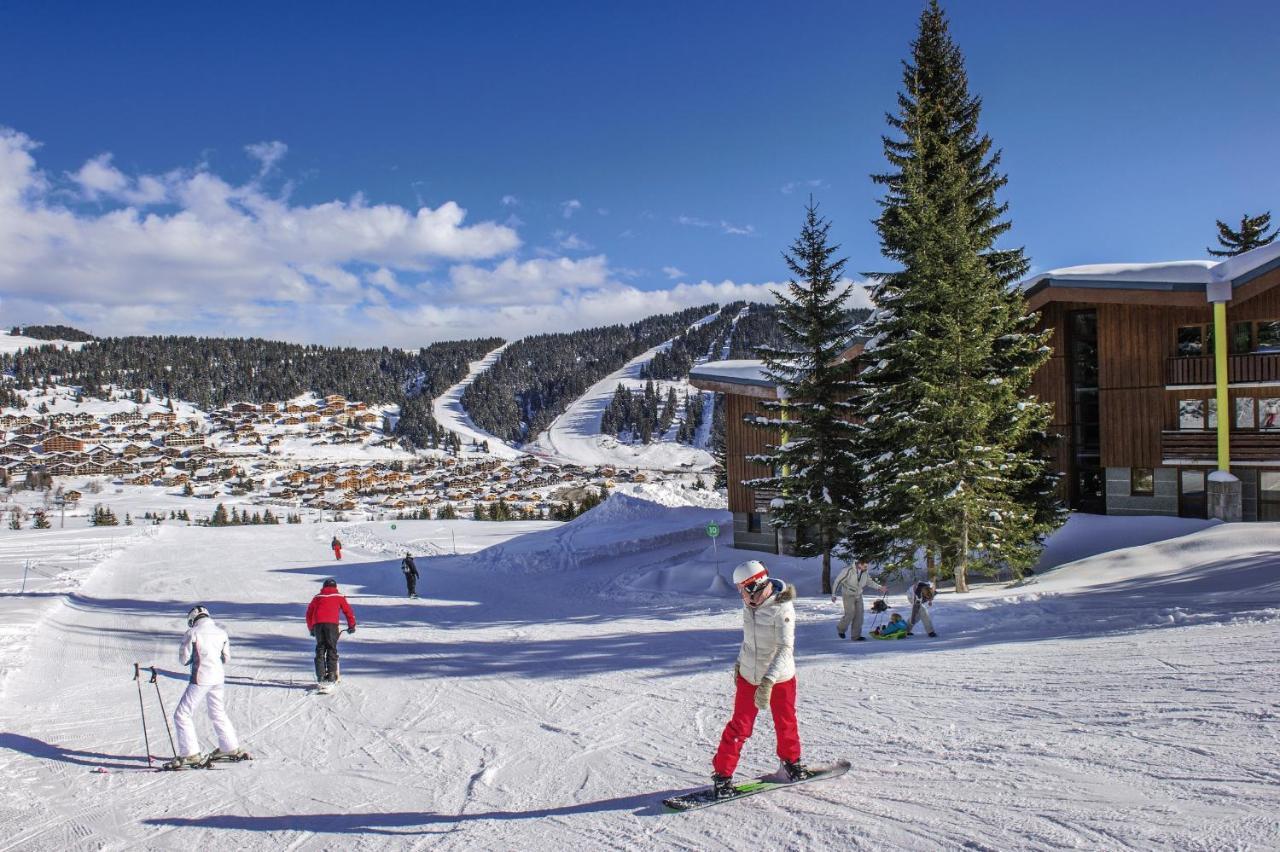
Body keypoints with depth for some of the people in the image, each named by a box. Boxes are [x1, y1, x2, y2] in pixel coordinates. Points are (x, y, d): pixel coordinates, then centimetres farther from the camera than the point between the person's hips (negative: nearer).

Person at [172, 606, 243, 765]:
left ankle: (191, 753, -2)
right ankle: (231, 748, 30)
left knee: (181, 714, 3)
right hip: (218, 678, 6)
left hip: (200, 680, -6)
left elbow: (184, 659, -5)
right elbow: (227, 659, 11)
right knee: (218, 713, 24)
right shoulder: (221, 632, 7)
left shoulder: (192, 633, -8)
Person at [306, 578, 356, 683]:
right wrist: (352, 626, 26)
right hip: (331, 624, -2)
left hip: (317, 624, 2)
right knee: (332, 649, 2)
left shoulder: (317, 597, 25)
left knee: (320, 649, 10)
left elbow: (309, 613, 28)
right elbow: (348, 611, 16)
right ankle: (331, 676, -7)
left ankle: (320, 676, 3)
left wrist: (311, 629, 38)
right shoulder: (339, 596, 19)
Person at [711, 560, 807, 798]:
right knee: (740, 727, 2)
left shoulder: (782, 609, -23)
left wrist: (768, 682, -38)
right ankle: (722, 773, 10)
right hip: (749, 676, 4)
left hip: (779, 678, -4)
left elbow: (786, 648, -31)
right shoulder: (750, 604, -2)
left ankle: (791, 760, 41)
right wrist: (739, 662, 20)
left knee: (785, 724, 15)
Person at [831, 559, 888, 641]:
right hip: (849, 595, -5)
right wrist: (833, 594, -10)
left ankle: (856, 635, 9)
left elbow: (869, 581, 11)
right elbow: (838, 581, -14)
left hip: (858, 595, 5)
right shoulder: (848, 570, -23)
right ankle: (841, 629, 15)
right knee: (850, 614, -12)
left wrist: (880, 587, 0)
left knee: (859, 615, 0)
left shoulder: (865, 571, -7)